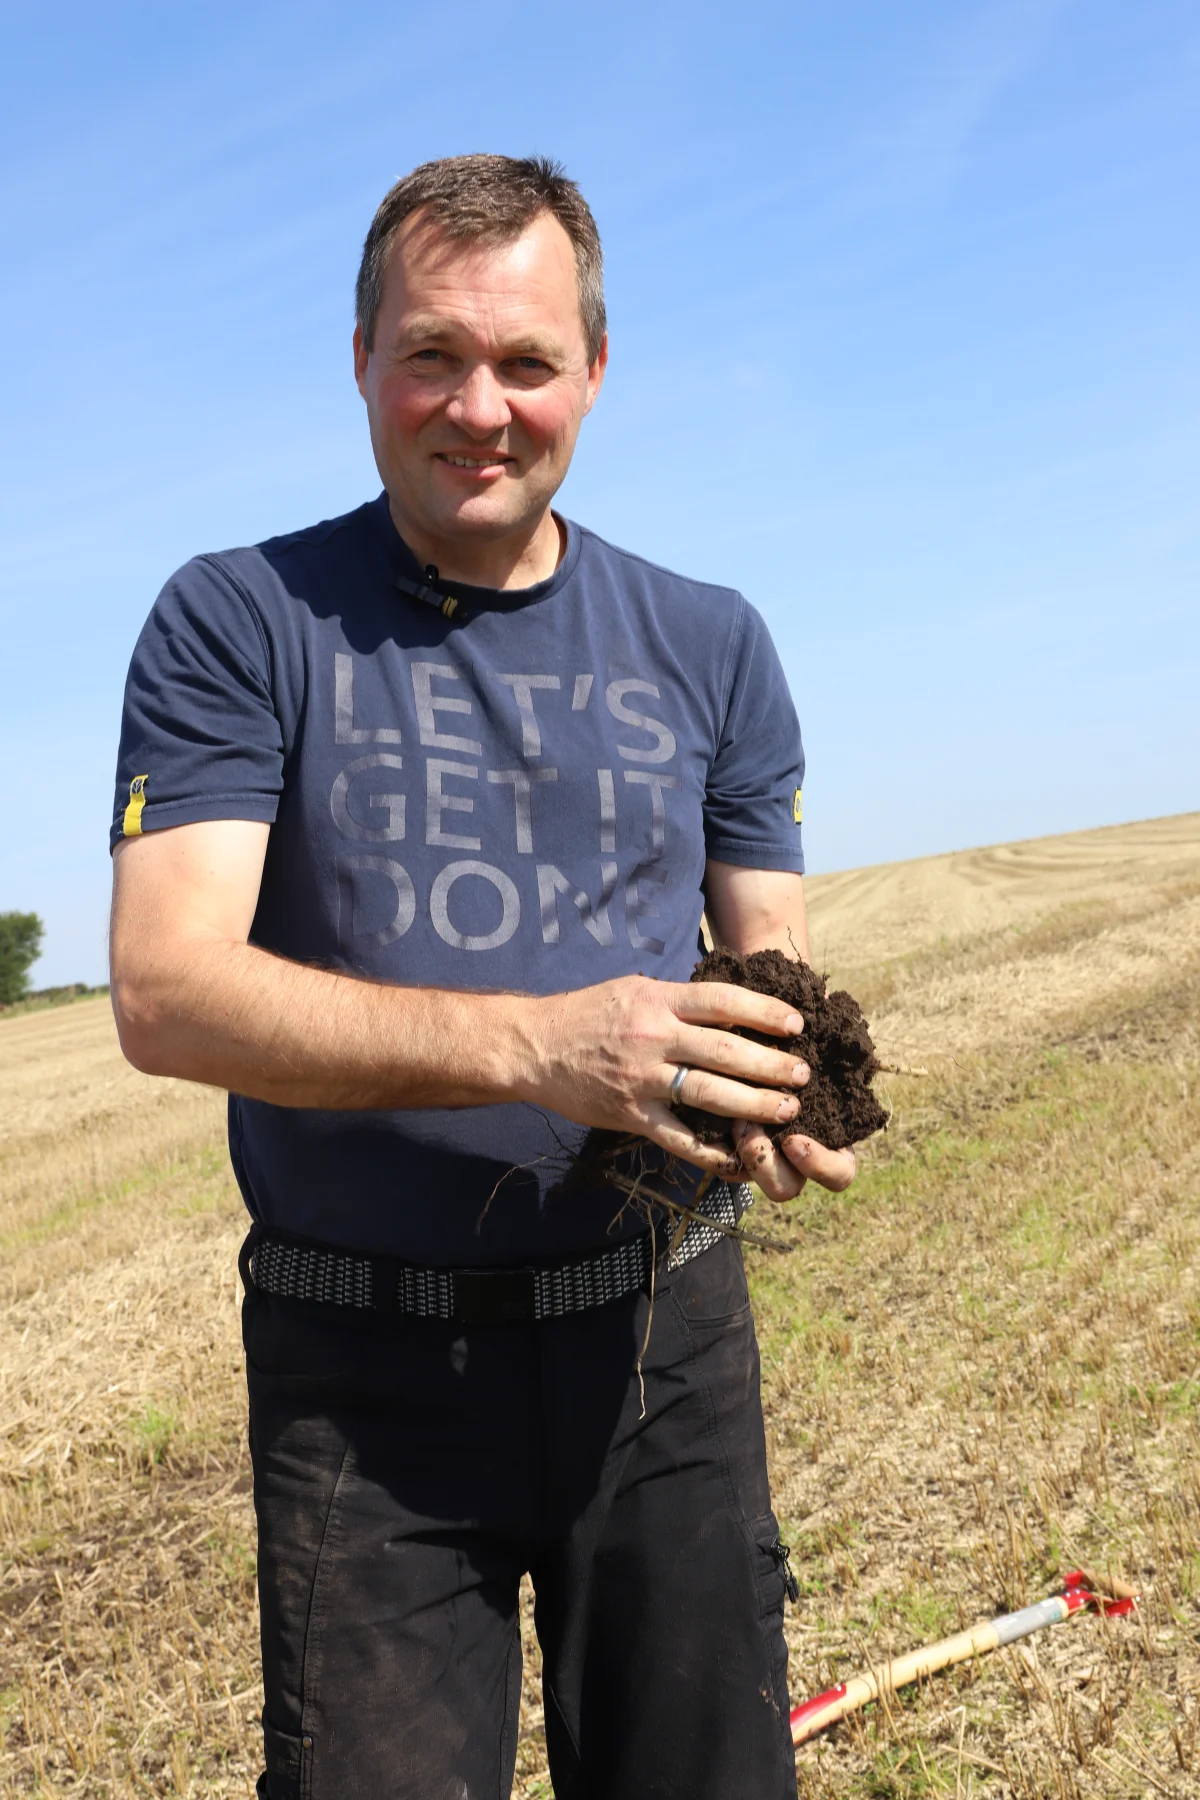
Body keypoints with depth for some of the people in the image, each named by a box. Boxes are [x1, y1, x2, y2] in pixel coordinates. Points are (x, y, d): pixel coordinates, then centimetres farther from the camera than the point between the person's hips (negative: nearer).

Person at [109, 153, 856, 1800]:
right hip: (362, 1369, -2)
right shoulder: (237, 625, -5)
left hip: (662, 1339, 3)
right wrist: (535, 1045, -29)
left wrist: (785, 1096, -16)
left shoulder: (709, 645, 6)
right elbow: (165, 989, -16)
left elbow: (771, 960, 9)